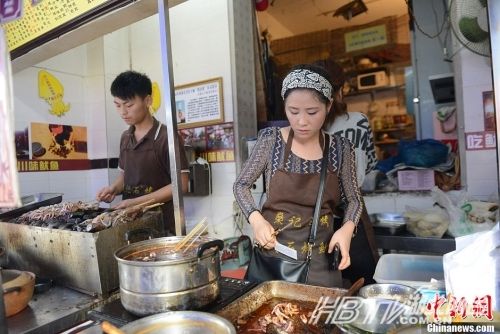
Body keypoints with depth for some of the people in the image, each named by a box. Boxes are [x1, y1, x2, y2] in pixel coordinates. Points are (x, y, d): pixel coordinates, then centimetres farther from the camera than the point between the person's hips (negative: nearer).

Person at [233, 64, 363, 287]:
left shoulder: (341, 148, -4)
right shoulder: (270, 139, -9)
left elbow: (353, 199, 7)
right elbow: (241, 185, 0)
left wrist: (347, 227, -12)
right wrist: (255, 218, -17)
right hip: (272, 251, 0)